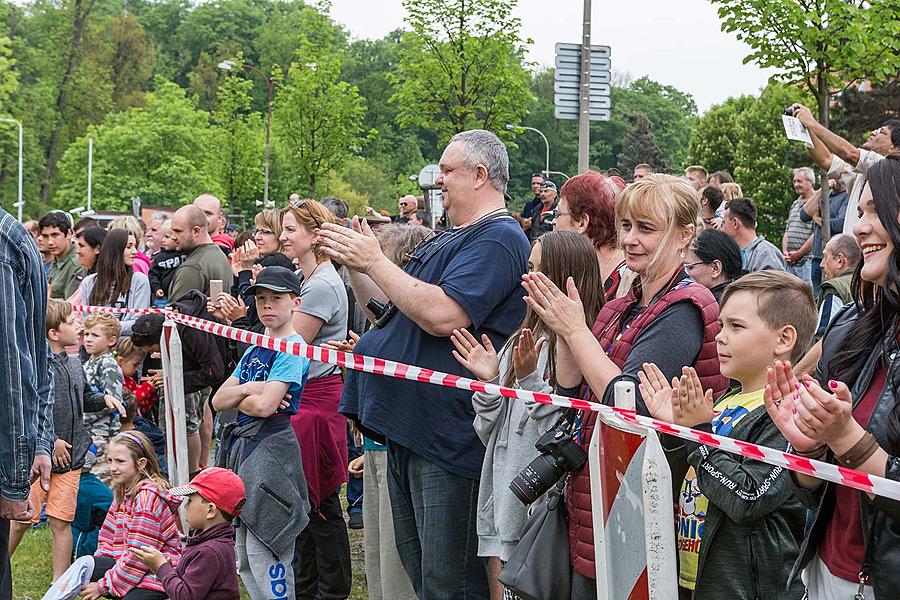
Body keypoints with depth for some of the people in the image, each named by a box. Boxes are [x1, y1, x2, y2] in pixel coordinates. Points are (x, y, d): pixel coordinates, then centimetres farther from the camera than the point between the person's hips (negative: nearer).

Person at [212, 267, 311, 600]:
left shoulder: (292, 348, -9)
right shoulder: (254, 349, 16)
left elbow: (265, 406, -19)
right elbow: (218, 401, 10)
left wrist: (237, 398, -1)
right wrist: (248, 389, -7)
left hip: (272, 447, -9)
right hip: (241, 445, 9)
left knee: (263, 551, -10)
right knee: (242, 555, 11)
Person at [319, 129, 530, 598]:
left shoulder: (498, 238, -13)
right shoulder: (448, 239, 20)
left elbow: (441, 315, -26)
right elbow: (389, 309, 25)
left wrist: (374, 262, -19)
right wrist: (354, 264, 10)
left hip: (446, 433, -11)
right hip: (409, 427, 11)